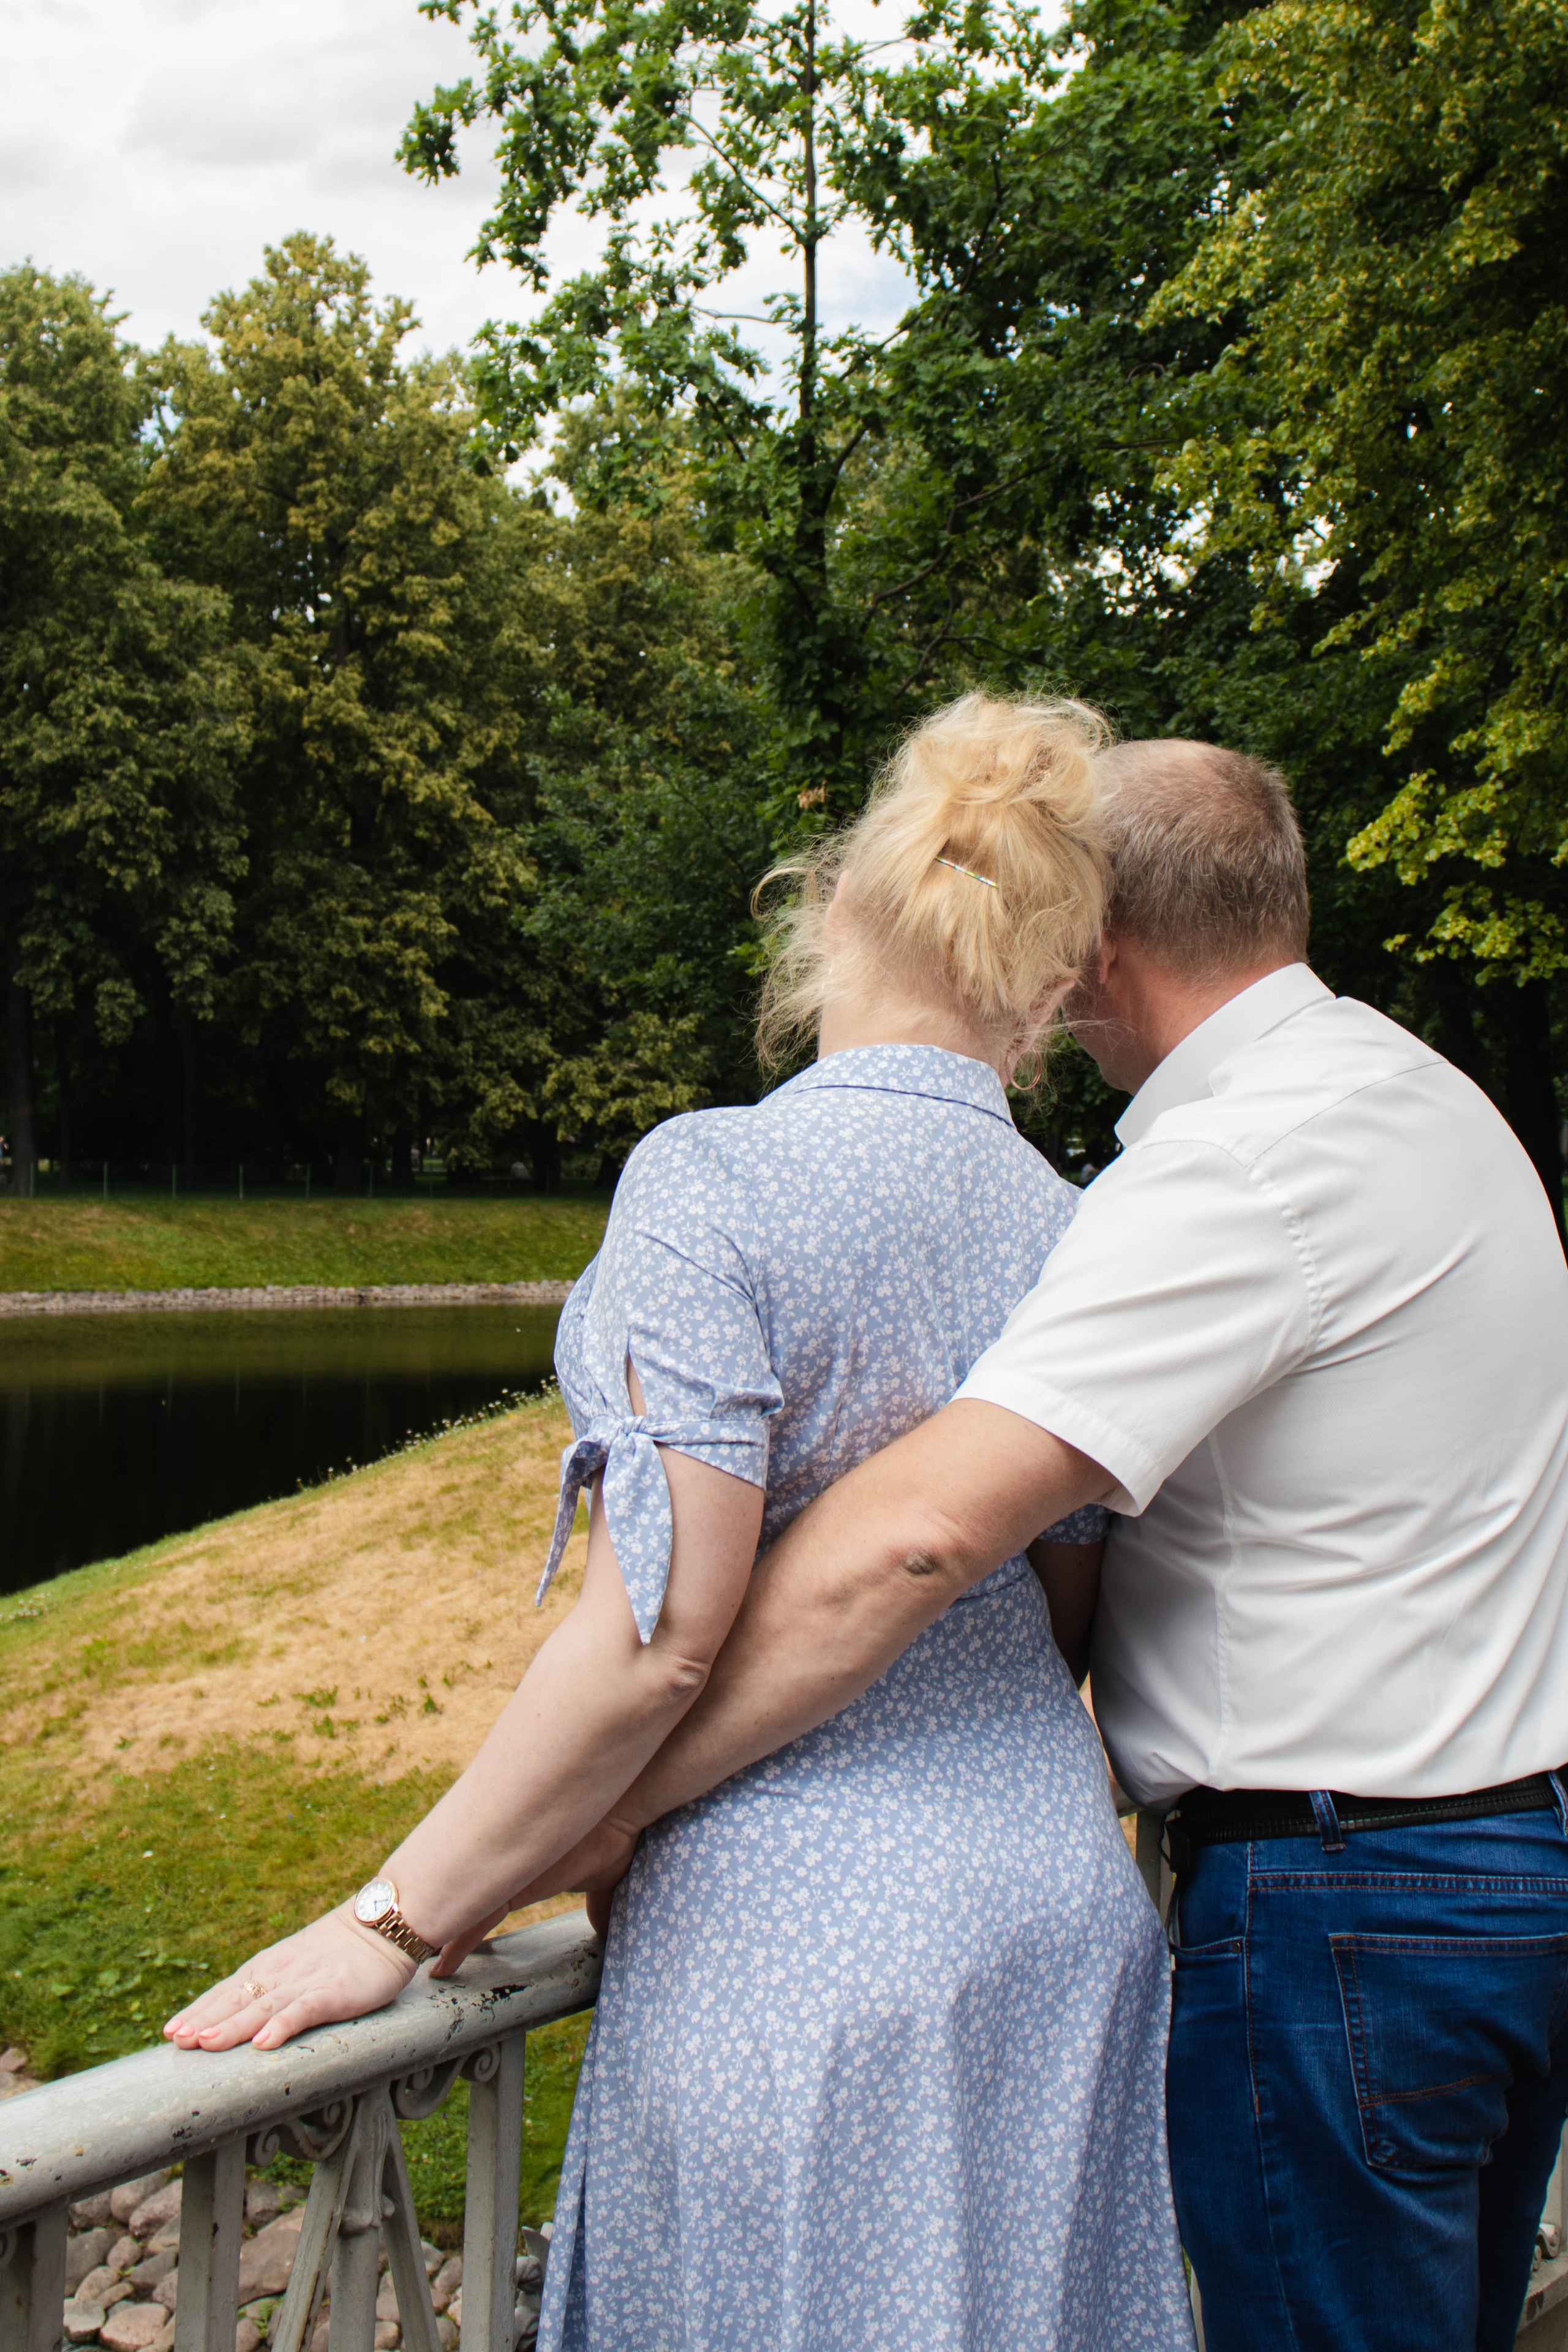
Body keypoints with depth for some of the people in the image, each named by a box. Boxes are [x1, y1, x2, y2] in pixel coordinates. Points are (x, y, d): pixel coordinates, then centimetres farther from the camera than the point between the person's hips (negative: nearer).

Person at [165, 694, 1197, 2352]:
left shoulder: (717, 1179, -16)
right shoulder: (1075, 1232, 3)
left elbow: (658, 1637, -21)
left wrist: (397, 1916, -12)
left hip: (807, 1946, -6)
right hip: (1065, 1915, 6)